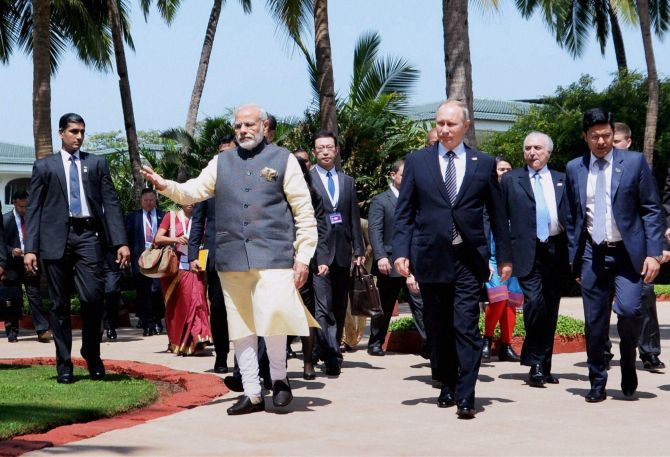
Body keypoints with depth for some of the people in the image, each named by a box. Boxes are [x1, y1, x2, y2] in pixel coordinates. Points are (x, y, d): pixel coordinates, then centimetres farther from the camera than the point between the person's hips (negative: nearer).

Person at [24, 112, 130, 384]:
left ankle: (92, 355, 11)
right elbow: (33, 209, 8)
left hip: (88, 235, 0)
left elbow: (111, 203, 8)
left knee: (92, 298, -11)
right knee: (59, 305, 3)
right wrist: (30, 248, -1)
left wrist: (120, 242, -1)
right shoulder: (44, 166, 12)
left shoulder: (96, 163, 13)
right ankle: (64, 365, 10)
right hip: (56, 238, 0)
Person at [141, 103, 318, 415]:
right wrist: (165, 186, -11)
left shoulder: (283, 159, 6)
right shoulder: (221, 163, 17)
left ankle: (279, 377, 8)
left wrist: (303, 257, -4)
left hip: (273, 256, -4)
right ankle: (252, 394, 15)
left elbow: (304, 212, 2)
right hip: (232, 260, 4)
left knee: (272, 318, -16)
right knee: (241, 328, 6)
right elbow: (194, 191, 9)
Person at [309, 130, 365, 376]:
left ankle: (333, 351, 20)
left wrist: (359, 249, 8)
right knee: (323, 307, -11)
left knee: (339, 307, 10)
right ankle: (331, 356, -12)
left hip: (342, 252, 5)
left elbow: (354, 217, 15)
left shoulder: (348, 181, 15)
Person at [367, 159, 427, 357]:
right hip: (389, 264, -3)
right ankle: (375, 344, 21)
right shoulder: (380, 201, 0)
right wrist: (380, 256, -19)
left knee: (420, 304, -5)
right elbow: (374, 230, -8)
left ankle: (428, 344, -8)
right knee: (384, 308, 7)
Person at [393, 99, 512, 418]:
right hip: (430, 257, 1)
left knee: (466, 327, -8)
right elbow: (404, 212, 5)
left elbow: (497, 213, 10)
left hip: (469, 259, -1)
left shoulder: (484, 164, 7)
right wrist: (401, 251, -5)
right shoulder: (417, 161, 7)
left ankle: (465, 397, -7)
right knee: (438, 329, 9)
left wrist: (503, 256, 9)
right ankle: (447, 387, 23)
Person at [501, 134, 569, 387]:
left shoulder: (562, 180, 13)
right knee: (534, 302, -18)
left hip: (556, 250, 3)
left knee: (551, 310, 8)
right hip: (527, 252, -3)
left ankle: (544, 367, 18)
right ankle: (535, 365, -7)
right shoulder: (511, 180, 8)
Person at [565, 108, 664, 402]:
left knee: (628, 310, -18)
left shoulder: (634, 162, 0)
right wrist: (574, 257, 10)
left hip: (628, 253, -2)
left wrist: (654, 253, -9)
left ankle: (628, 363, 10)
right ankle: (597, 384, 16)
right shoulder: (574, 169, 8)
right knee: (595, 323, 3)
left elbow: (652, 210, -1)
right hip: (593, 254, 2)